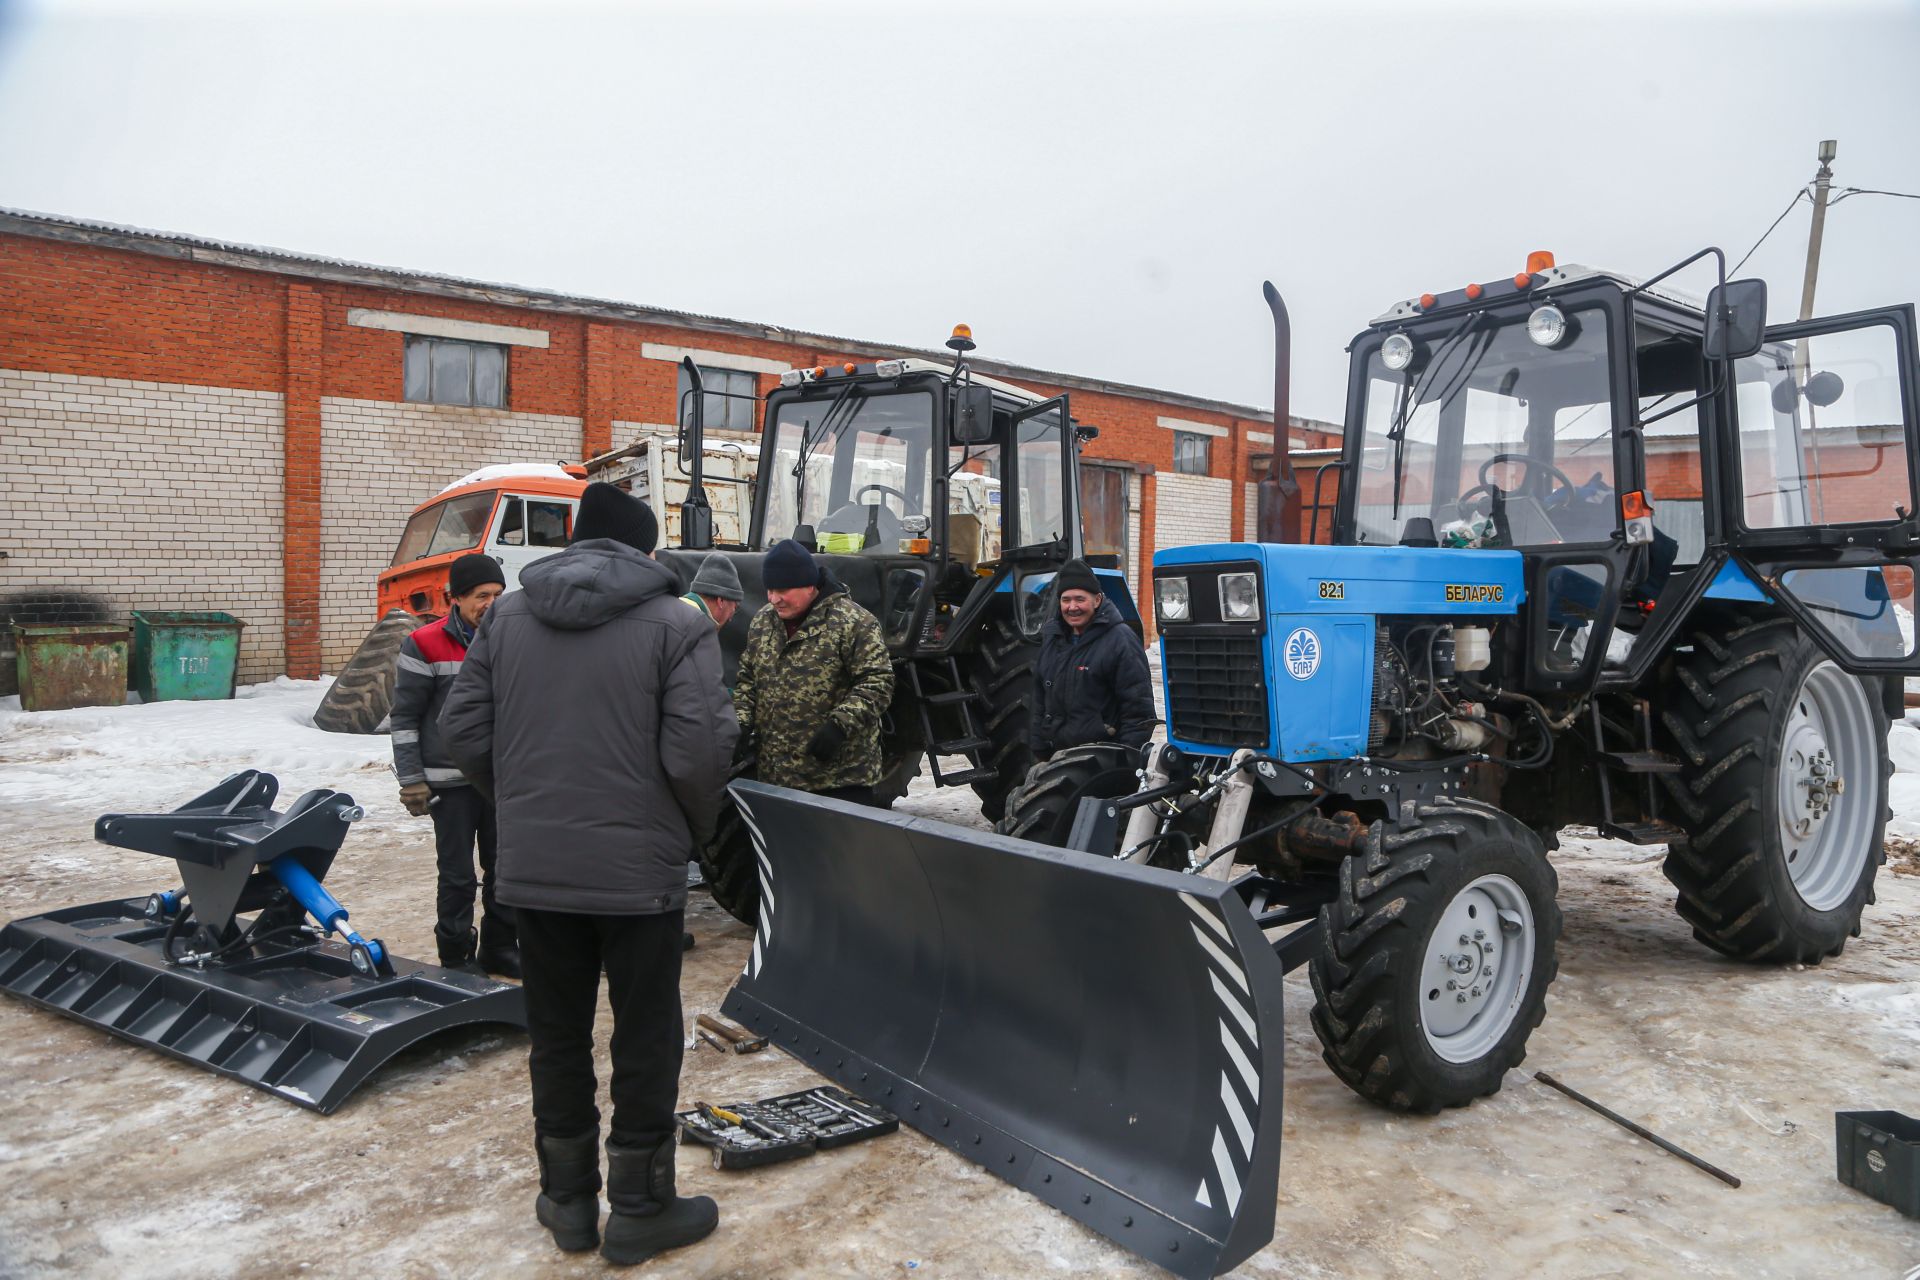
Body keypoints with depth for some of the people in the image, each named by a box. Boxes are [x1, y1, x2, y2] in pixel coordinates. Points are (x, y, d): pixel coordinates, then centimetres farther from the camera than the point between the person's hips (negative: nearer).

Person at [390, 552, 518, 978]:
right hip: (451, 781, -4)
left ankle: (500, 949, 24)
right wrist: (411, 780, -9)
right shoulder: (425, 645, -6)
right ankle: (456, 957, 15)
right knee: (457, 874, 1)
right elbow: (404, 716, -5)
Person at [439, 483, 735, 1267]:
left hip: (532, 868, 4)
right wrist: (699, 825, 2)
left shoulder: (507, 616, 4)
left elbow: (463, 730, 4)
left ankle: (568, 1201, 31)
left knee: (557, 1034, 17)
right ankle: (640, 1211, 22)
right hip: (638, 869, -4)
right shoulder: (676, 623, -10)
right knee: (645, 1039, 10)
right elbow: (696, 751, -17)